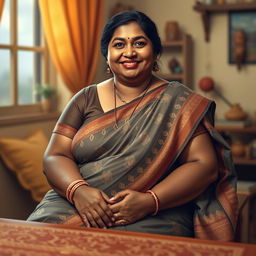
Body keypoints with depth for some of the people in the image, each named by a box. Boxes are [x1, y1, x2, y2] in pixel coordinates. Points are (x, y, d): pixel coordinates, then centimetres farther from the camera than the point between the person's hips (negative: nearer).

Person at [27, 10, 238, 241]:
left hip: (153, 220, -2)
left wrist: (150, 200, -17)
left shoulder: (180, 102, 5)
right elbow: (55, 156, 6)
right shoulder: (85, 100, 13)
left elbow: (204, 164, -2)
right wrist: (78, 190, -16)